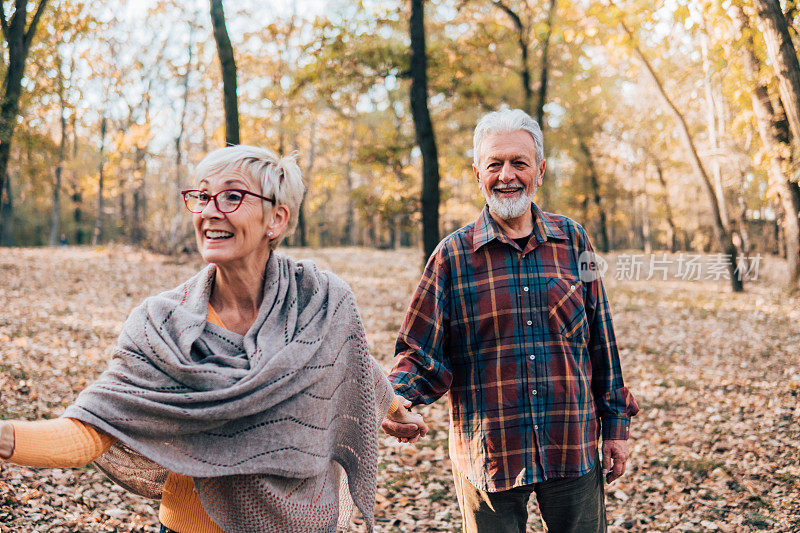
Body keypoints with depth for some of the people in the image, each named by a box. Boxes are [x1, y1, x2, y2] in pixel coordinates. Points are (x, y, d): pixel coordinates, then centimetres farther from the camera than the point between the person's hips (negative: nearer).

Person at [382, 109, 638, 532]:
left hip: (573, 450, 2)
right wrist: (396, 397, -23)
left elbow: (600, 341, 8)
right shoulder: (453, 255, -3)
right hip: (489, 457, -1)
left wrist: (616, 423, 9)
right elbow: (422, 354, -3)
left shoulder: (572, 241, 3)